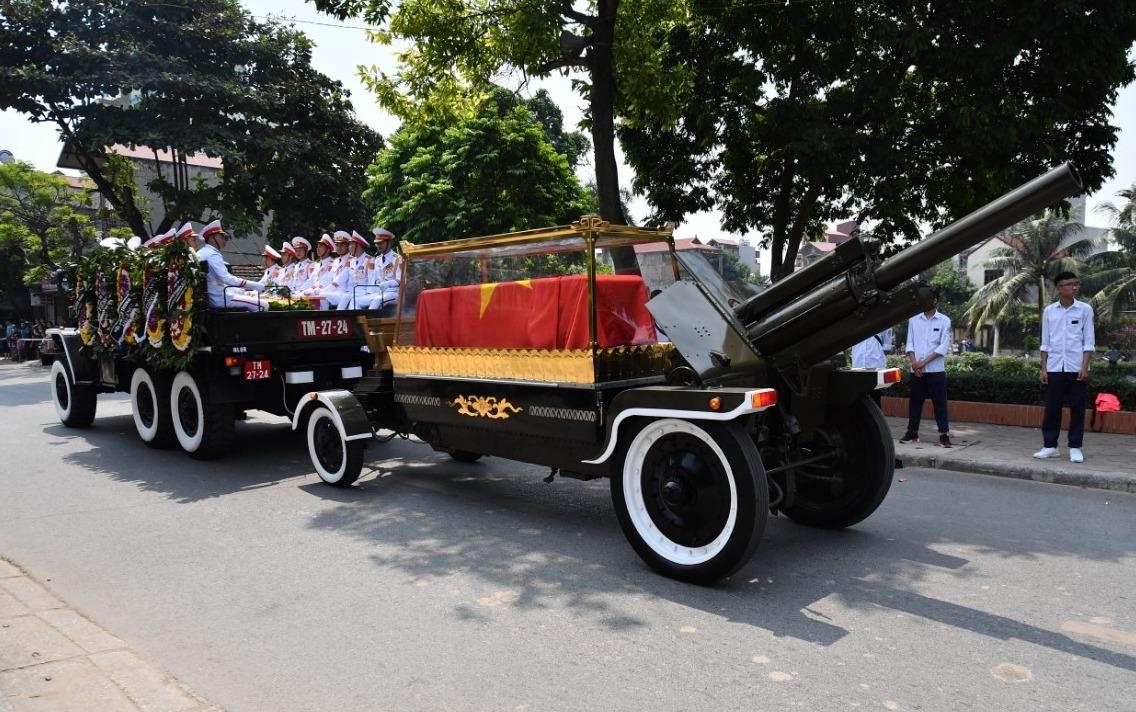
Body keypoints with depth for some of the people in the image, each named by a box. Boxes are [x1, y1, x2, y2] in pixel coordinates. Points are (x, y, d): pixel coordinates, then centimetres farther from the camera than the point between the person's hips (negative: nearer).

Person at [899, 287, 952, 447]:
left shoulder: (944, 320, 0)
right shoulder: (913, 319, 8)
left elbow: (943, 347, -6)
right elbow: (910, 344, 6)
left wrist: (924, 362, -12)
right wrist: (914, 363, -9)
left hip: (936, 370, -3)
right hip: (916, 370, 3)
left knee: (940, 402, -2)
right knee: (914, 402, 8)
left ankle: (944, 435, 2)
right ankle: (912, 433, 17)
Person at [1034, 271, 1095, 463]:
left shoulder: (1085, 309, 2)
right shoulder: (1049, 311, 6)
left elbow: (1089, 342, 0)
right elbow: (1045, 343, 8)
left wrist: (1084, 367, -9)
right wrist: (1043, 368, 4)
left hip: (1076, 368, -1)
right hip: (1054, 367, 1)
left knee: (1077, 408, 3)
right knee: (1052, 408, 4)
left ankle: (1075, 447, 11)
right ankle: (1050, 445, 11)